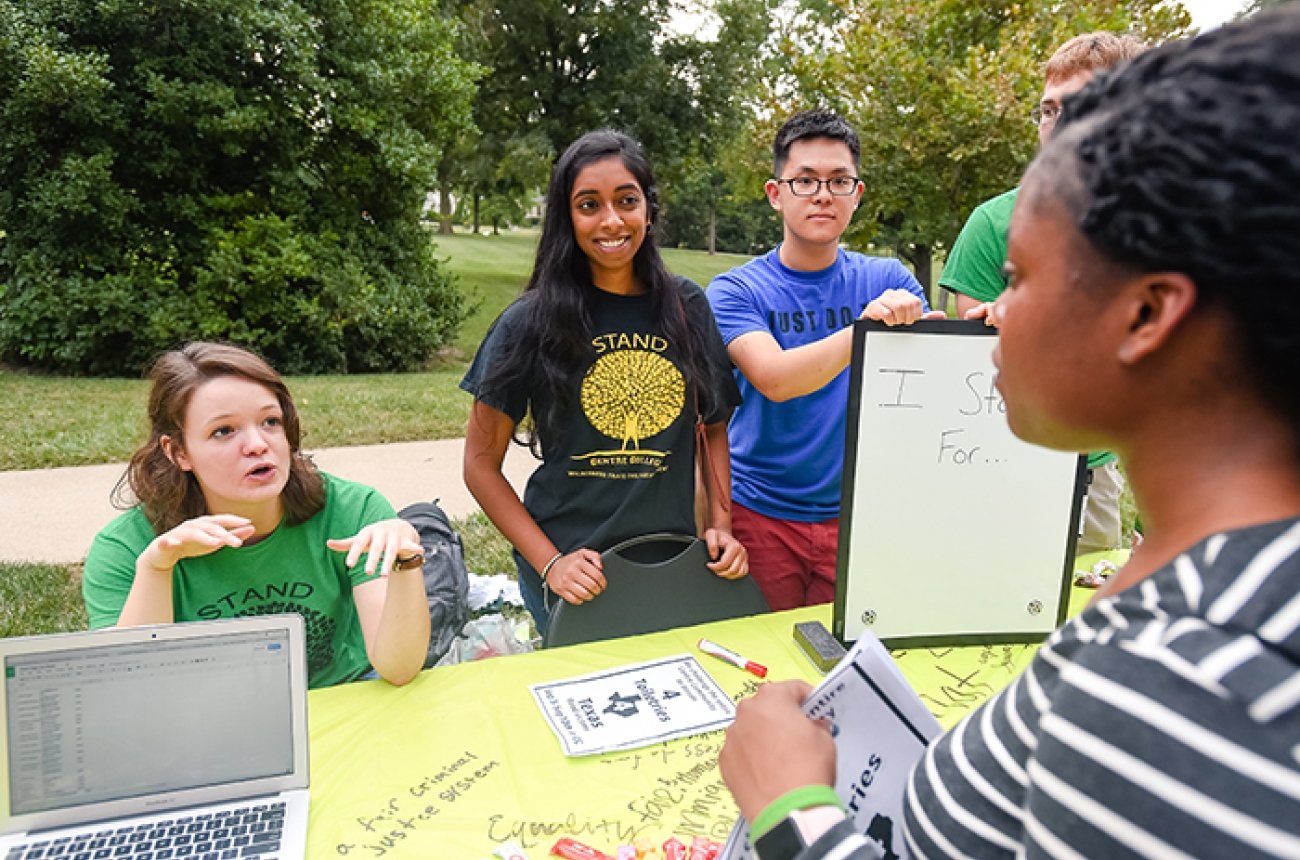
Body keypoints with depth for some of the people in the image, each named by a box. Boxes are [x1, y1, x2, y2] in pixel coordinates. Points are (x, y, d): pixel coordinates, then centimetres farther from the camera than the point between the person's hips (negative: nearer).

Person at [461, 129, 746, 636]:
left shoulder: (686, 308, 1)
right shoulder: (531, 322, -8)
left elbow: (715, 423, 11)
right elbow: (482, 462, -5)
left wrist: (721, 524, -2)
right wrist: (548, 562, -14)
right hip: (576, 573, -3)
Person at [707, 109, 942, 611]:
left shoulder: (887, 281, 2)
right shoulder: (736, 291, -6)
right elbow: (774, 378, -23)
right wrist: (862, 329, -36)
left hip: (856, 514, 2)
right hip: (760, 516, -2)